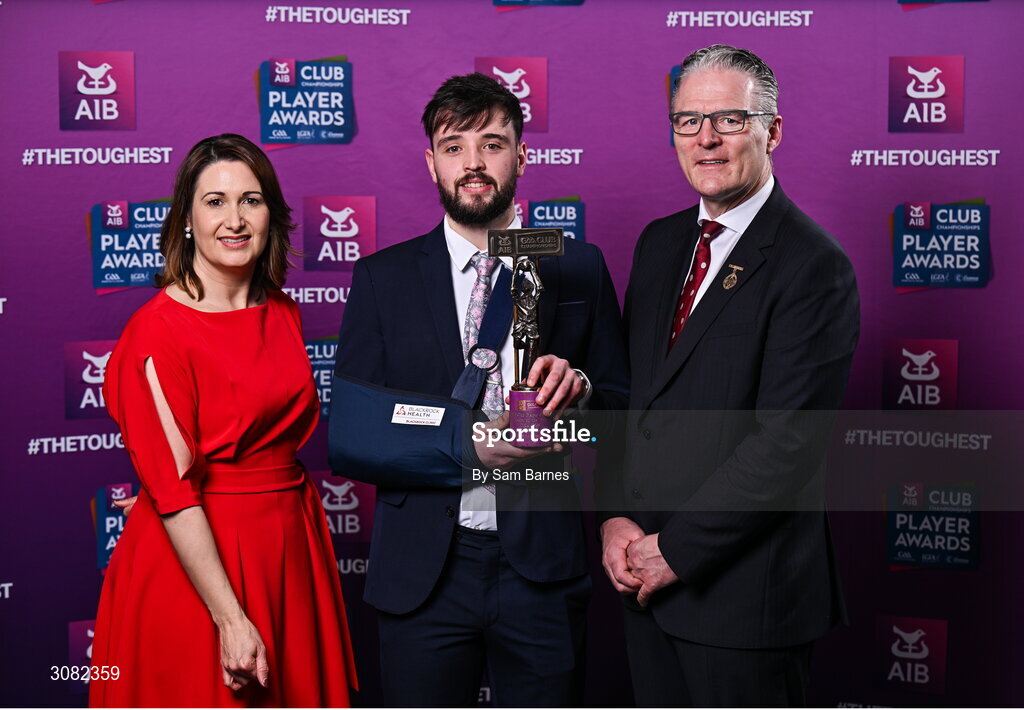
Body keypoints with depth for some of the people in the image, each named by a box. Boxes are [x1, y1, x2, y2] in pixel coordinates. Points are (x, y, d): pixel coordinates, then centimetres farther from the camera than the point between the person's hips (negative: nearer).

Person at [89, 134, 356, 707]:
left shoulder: (283, 314, 6)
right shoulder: (158, 329, -15)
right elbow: (171, 488, -18)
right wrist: (231, 618, -21)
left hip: (290, 550, 6)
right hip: (195, 559, -6)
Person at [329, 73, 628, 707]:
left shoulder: (578, 268, 4)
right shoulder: (382, 278, 3)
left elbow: (623, 411, 5)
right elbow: (348, 437, -3)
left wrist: (578, 390, -16)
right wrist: (464, 443, -16)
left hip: (544, 565, 0)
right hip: (423, 574, 0)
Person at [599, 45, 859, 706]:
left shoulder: (814, 266, -14)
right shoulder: (659, 242, 10)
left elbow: (787, 442, -19)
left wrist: (675, 548, -15)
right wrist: (617, 517, -1)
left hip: (745, 588, -6)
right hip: (646, 577, 7)